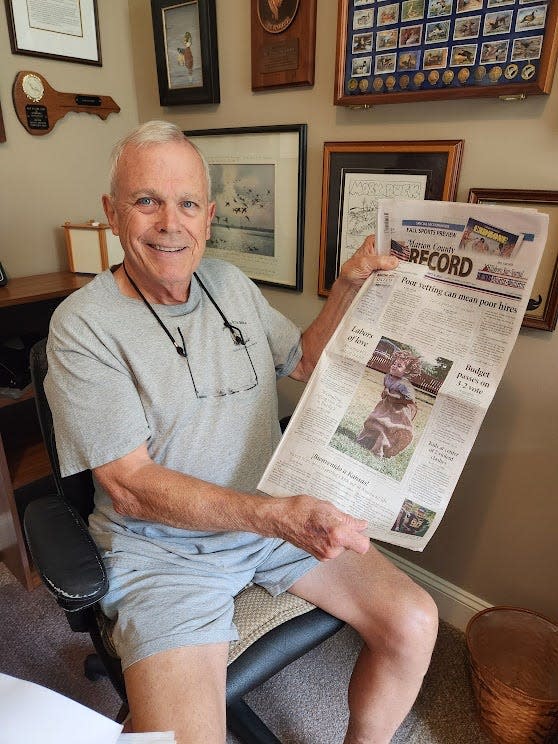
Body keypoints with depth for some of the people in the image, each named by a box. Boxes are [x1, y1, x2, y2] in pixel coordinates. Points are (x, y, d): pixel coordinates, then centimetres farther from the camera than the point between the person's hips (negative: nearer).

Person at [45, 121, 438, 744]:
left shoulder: (230, 283, 5)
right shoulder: (82, 325, -13)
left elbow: (303, 360, 17)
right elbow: (131, 486, -17)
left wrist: (348, 285, 3)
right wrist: (276, 515, -27)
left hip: (280, 515, 5)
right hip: (163, 543, -4)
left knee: (414, 624, -2)